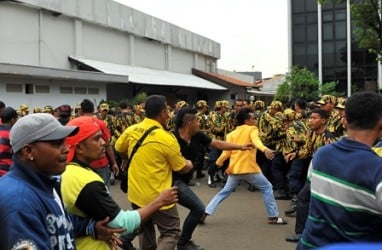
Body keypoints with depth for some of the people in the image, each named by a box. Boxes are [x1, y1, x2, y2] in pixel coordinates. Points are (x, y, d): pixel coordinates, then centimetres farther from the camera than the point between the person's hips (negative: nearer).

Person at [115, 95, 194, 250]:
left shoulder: (131, 130, -3)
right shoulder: (167, 138, -19)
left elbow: (119, 149, 17)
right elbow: (182, 169, -7)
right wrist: (189, 164, 15)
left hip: (135, 193, 6)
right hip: (158, 196, -6)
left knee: (145, 230, 22)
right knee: (171, 232, 6)